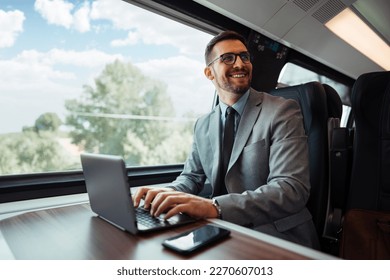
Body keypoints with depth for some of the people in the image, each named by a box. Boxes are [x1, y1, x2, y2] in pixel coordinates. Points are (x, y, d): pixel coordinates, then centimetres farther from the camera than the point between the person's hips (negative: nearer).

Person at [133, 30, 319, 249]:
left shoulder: (283, 112, -10)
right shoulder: (203, 126, 7)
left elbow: (293, 188, -20)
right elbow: (192, 176, 12)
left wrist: (215, 206, -33)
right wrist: (168, 193, -12)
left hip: (279, 238, -4)